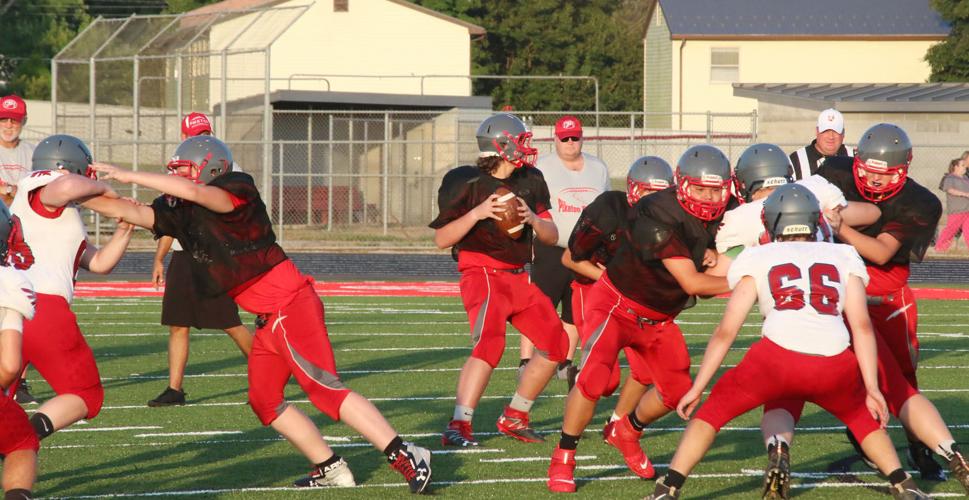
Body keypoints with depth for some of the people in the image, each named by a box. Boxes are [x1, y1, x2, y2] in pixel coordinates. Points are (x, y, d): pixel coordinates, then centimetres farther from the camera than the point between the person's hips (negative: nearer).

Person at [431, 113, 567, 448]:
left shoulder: (529, 182, 7)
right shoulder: (468, 184, -11)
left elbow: (552, 237, 9)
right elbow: (442, 239, -9)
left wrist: (533, 219, -12)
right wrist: (476, 213, -23)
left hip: (519, 278, 7)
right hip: (482, 274, -7)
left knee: (555, 345, 9)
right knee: (490, 343, -29)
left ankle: (514, 418, 21)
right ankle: (458, 426, -29)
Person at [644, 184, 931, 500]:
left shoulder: (758, 260, 21)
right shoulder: (843, 257, 24)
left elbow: (726, 331, 18)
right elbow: (861, 325, 13)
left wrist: (697, 389, 23)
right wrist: (872, 389, 12)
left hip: (778, 355, -2)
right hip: (834, 364, 2)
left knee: (714, 411, 20)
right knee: (863, 415, 32)